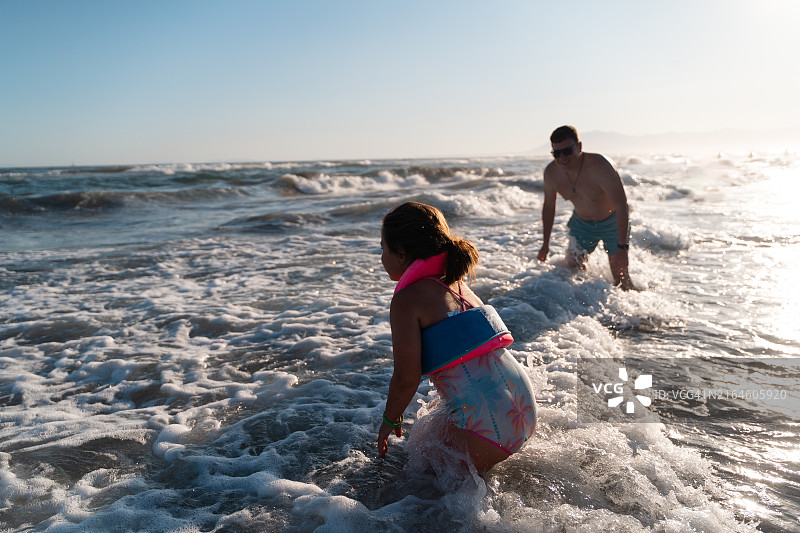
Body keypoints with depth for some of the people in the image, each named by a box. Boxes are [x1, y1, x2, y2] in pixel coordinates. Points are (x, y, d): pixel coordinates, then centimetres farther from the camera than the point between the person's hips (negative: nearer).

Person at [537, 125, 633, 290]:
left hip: (612, 222, -4)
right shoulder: (551, 172, -18)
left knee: (619, 273, -8)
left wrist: (622, 247, -35)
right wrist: (546, 243, 4)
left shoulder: (600, 167, -34)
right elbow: (549, 206, 0)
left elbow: (621, 207, -32)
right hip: (582, 223, 5)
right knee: (573, 268, 4)